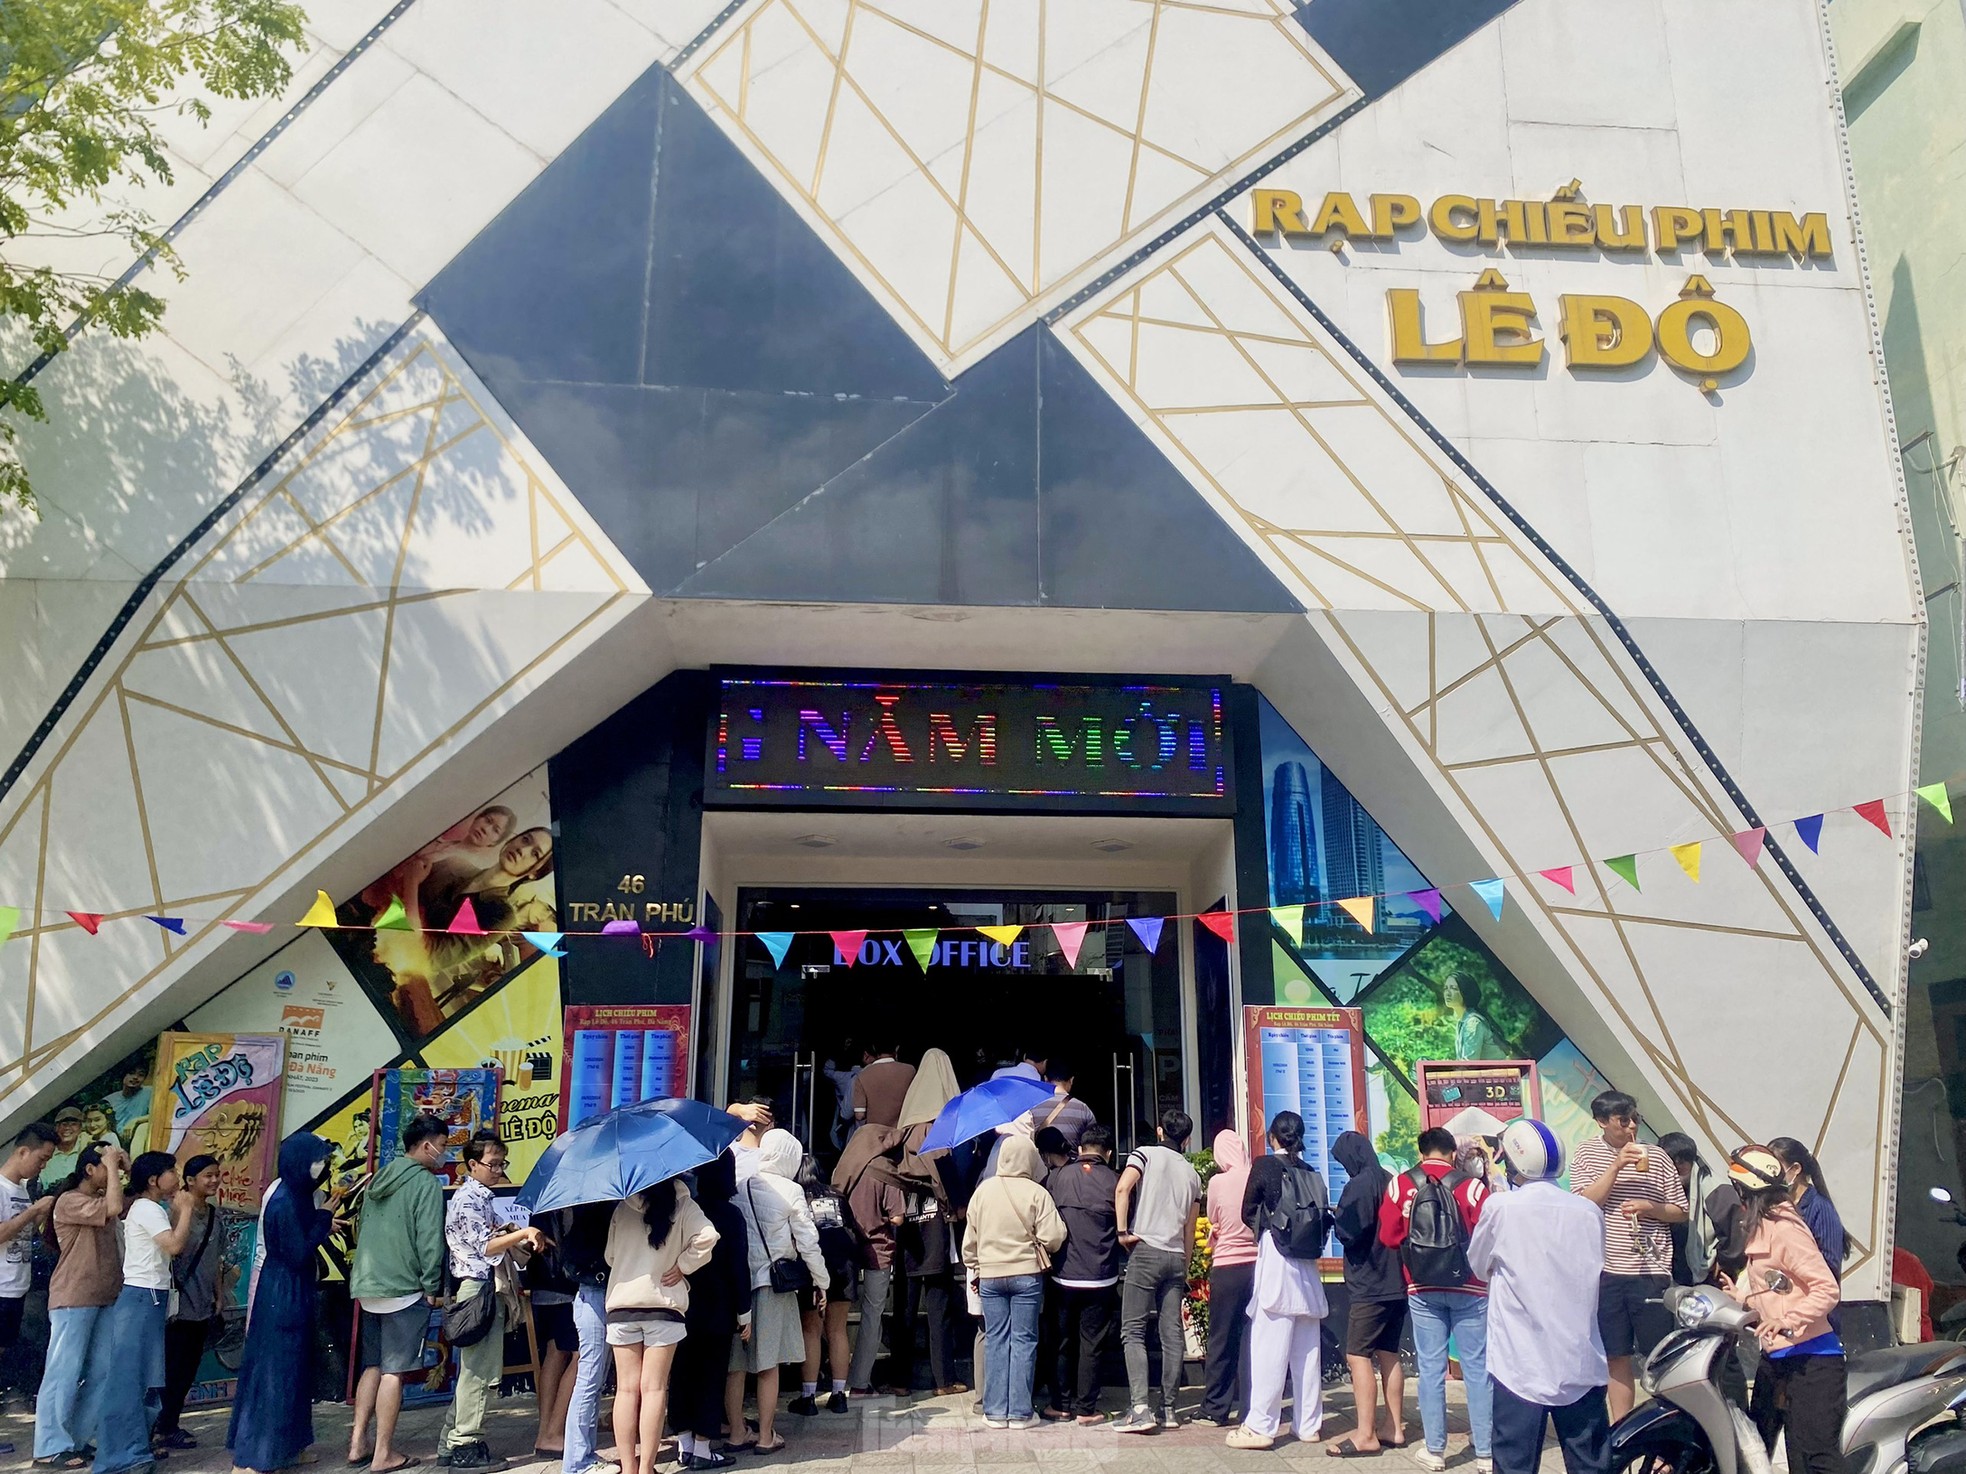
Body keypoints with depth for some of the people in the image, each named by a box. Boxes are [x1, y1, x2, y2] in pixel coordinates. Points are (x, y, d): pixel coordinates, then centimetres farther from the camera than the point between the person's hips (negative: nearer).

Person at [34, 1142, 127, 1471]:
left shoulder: (102, 1199, 16)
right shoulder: (69, 1201, -11)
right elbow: (114, 1209, -25)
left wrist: (127, 1166, 3)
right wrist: (113, 1166, -17)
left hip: (105, 1297, 8)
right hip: (73, 1299, -8)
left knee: (101, 1372, 8)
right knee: (64, 1371, -4)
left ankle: (75, 1440, 17)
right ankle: (51, 1447, 2)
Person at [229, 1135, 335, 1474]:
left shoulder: (296, 1195, 6)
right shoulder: (283, 1203, -22)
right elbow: (298, 1255, -21)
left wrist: (324, 1225, 1)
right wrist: (323, 1223, -13)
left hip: (293, 1294, 10)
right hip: (282, 1296, -10)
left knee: (292, 1368, 16)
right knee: (273, 1372, -2)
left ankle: (285, 1445, 27)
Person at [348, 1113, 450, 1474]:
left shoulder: (380, 1179, 13)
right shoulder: (425, 1182, -12)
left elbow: (364, 1231, 19)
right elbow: (429, 1240, -16)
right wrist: (433, 1288, -8)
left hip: (368, 1288, 8)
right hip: (404, 1290, -8)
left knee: (372, 1366, 17)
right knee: (394, 1371, -1)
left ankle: (358, 1443, 18)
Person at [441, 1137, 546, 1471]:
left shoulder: (482, 1197, 18)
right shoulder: (467, 1199, -12)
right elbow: (485, 1246, -18)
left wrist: (522, 1240, 10)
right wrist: (523, 1233, -23)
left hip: (486, 1288, 10)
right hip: (479, 1289, -10)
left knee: (471, 1368, 14)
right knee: (478, 1370, -6)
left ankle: (452, 1440, 21)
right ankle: (466, 1446, 0)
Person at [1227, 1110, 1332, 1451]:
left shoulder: (1266, 1165, -5)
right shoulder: (1312, 1173, 8)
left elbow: (1248, 1212, 2)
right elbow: (1323, 1221, 9)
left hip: (1275, 1264, -5)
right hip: (1308, 1270, 6)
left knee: (1269, 1348, -5)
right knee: (1307, 1350, 11)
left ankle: (1260, 1426, -4)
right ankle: (1309, 1425, 17)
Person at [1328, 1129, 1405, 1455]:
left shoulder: (1359, 1185, -15)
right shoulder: (1391, 1182, 9)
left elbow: (1348, 1232, -19)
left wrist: (1334, 1217, 1)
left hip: (1369, 1287, -9)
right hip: (1397, 1284, 9)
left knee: (1358, 1356, -7)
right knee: (1388, 1355, 14)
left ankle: (1366, 1435, -10)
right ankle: (1396, 1430, 17)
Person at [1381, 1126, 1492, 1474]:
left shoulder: (1400, 1185, -2)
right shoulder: (1471, 1186, -7)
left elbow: (1389, 1237, -1)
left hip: (1422, 1290, 1)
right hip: (1469, 1289, -1)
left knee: (1431, 1368, 7)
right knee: (1477, 1368, 6)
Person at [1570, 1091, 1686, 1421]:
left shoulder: (1656, 1158, 3)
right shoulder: (1587, 1154, 3)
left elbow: (1681, 1213, 8)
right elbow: (1584, 1205, -9)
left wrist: (1648, 1206, -11)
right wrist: (1617, 1164, -15)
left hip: (1651, 1272, 0)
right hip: (1605, 1272, 0)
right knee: (1617, 1357, 9)